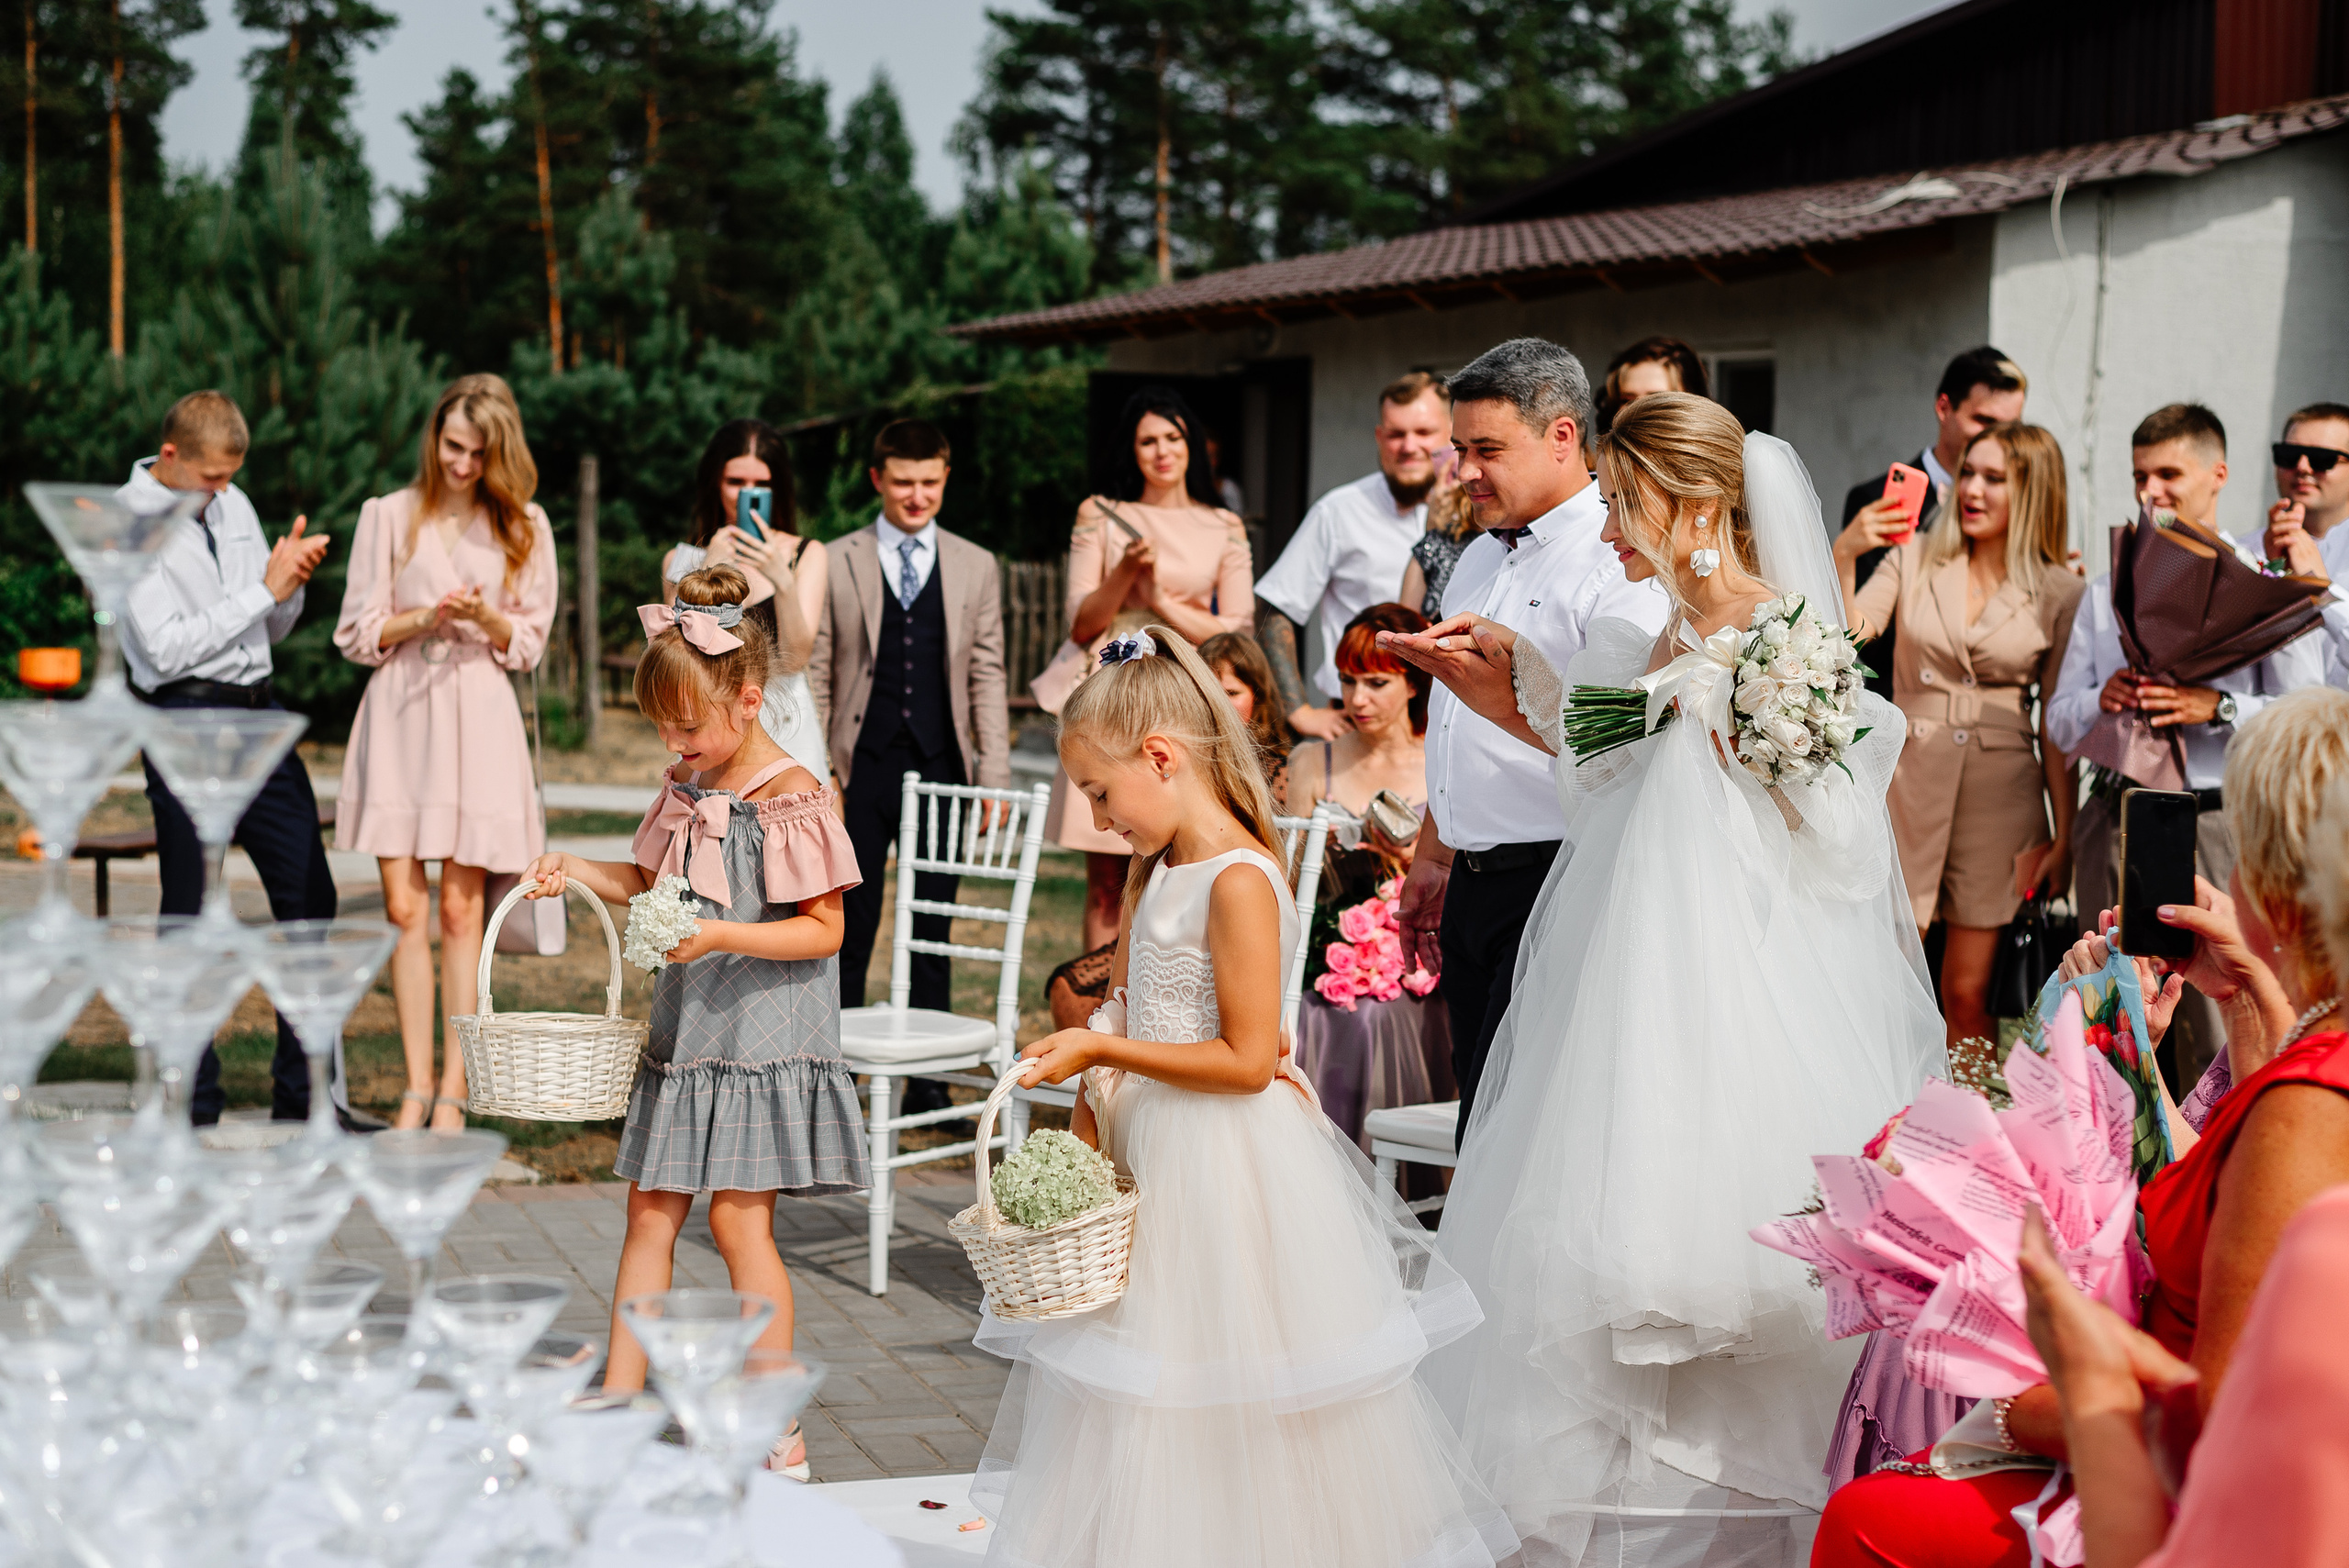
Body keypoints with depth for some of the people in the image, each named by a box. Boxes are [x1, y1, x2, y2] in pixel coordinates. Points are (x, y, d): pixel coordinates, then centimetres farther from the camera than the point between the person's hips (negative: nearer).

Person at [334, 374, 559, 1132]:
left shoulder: (525, 527, 8)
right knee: (404, 909, -2)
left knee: (462, 911, -1)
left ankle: (453, 1091, 4)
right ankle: (416, 1084, 6)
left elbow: (529, 643, 8)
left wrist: (486, 620, -13)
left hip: (478, 716, 0)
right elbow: (357, 634, 5)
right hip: (399, 713, 0)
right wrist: (424, 620, -13)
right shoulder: (388, 516, 7)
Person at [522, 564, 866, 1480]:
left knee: (739, 1219, -6)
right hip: (687, 1029, 7)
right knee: (650, 1212, 9)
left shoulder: (791, 798, -14)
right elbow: (649, 882, 23)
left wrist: (720, 936, -26)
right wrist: (575, 873, 5)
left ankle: (778, 1437, 2)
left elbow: (824, 930, -15)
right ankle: (620, 1400, 18)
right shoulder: (687, 788, 8)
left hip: (764, 1033, -7)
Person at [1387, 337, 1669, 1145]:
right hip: (1472, 888, 9)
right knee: (1480, 1117, 12)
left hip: (1556, 888, -8)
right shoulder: (1479, 559, 17)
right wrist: (1430, 861, 26)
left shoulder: (1619, 567, -11)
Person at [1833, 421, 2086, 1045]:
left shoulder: (2059, 594, 2)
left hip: (2002, 791, 0)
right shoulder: (1914, 559, 5)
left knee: (1968, 994, 2)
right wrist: (1842, 556, -23)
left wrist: (2065, 836, 3)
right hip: (1909, 782, 1)